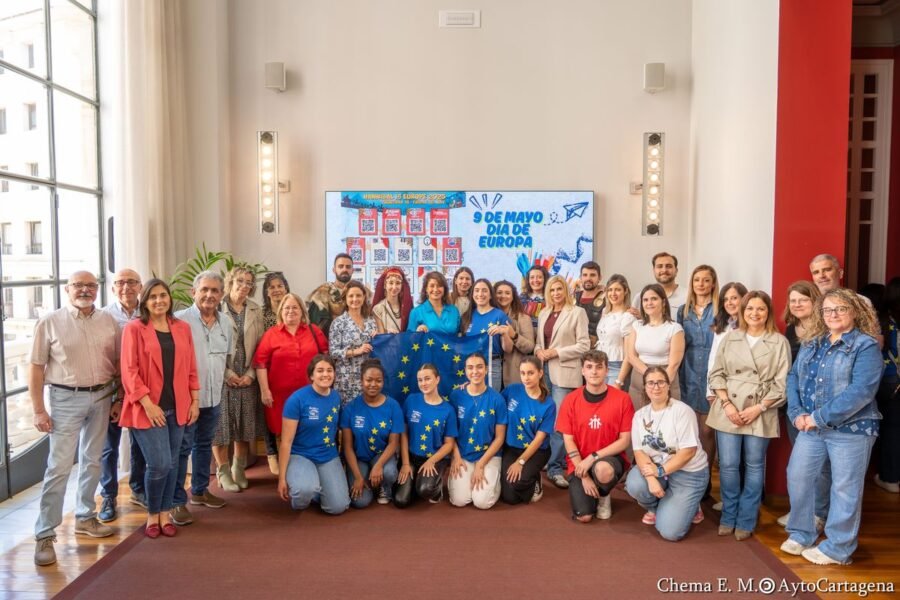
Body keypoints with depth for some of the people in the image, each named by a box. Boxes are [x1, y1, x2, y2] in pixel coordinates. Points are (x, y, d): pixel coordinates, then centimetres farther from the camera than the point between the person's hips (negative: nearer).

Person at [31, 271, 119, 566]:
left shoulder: (107, 321, 4)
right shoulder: (49, 322, -5)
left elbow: (118, 361, 9)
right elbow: (36, 367, -5)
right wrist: (39, 410, -8)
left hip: (101, 397, 4)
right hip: (66, 399, -4)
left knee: (92, 461, 14)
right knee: (59, 467, -4)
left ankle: (85, 518, 29)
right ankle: (45, 534, 6)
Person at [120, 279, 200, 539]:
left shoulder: (182, 328, 9)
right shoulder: (134, 328, -5)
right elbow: (129, 370, -9)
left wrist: (195, 400, 6)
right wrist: (147, 404, -15)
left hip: (177, 406, 4)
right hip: (147, 408, -4)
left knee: (171, 463, 9)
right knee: (159, 464, -7)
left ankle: (165, 514, 25)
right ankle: (152, 515, 17)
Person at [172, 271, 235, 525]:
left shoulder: (227, 322, 6)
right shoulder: (179, 320, -13)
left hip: (214, 396, 6)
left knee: (204, 445, 19)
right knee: (182, 448, 1)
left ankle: (199, 490, 34)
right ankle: (178, 501, 12)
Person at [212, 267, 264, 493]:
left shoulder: (256, 311, 8)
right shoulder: (217, 309, -4)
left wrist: (250, 374, -5)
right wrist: (228, 373, -12)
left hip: (247, 378, 3)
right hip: (222, 377, -3)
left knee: (244, 426, 9)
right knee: (221, 425, 2)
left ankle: (239, 470, 25)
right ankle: (224, 471, 16)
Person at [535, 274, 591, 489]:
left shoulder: (577, 313, -2)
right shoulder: (544, 314, 15)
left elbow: (584, 345, -7)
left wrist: (556, 352, -13)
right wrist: (538, 351, -3)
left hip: (564, 373, -5)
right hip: (544, 371, 5)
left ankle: (556, 467, 0)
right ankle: (544, 460, 24)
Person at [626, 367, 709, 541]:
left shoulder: (682, 411, -16)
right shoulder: (640, 415, -1)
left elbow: (688, 452, -19)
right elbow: (639, 451, -6)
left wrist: (660, 471, -23)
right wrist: (651, 477, -24)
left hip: (688, 473, -4)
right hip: (656, 469, 4)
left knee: (669, 531, -15)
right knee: (634, 485, -30)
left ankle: (691, 507, 19)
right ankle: (655, 508, 6)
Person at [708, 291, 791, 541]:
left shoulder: (779, 342, 0)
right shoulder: (730, 338, 7)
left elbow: (782, 383, -3)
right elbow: (716, 374, 6)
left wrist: (758, 408, -11)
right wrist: (727, 404, -7)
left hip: (761, 413, -1)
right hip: (728, 411, 1)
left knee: (754, 466, 7)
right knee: (728, 465, 3)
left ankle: (746, 521, 21)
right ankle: (728, 517, 20)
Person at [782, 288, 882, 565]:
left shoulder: (866, 346, -10)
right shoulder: (812, 344, 11)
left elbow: (861, 391, -21)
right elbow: (794, 378, 8)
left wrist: (821, 417, -21)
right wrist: (797, 413, -8)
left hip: (850, 428, -6)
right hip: (812, 427, 6)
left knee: (845, 488, 5)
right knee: (797, 477, 10)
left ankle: (837, 548, 20)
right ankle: (801, 534, 28)